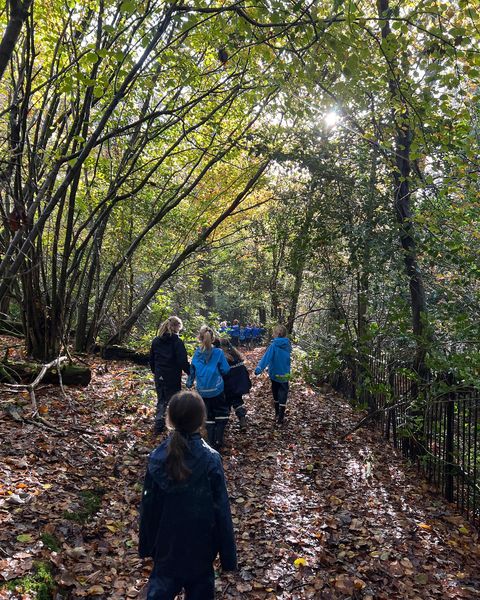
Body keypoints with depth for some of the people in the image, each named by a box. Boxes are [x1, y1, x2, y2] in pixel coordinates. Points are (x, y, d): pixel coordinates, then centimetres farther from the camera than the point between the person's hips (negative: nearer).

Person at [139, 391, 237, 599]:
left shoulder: (157, 458, -14)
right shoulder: (210, 460, -22)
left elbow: (148, 505, -4)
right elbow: (221, 509, -16)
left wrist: (146, 544, 11)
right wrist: (228, 554, -5)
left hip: (166, 542, 2)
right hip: (199, 542, -2)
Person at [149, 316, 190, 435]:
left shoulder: (156, 340, 5)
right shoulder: (177, 342, -14)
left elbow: (151, 359, 14)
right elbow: (183, 362, -16)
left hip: (159, 377, 6)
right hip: (173, 378, -5)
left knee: (161, 400, 17)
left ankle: (158, 426, 18)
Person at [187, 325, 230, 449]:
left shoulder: (197, 353, -4)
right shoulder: (218, 353, -13)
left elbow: (192, 370, 5)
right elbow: (225, 370, -7)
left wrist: (189, 382, 21)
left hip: (202, 391, 3)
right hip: (217, 390, -3)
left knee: (208, 416, 15)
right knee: (222, 413, 14)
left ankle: (212, 443, 18)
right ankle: (219, 441, 5)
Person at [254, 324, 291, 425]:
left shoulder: (274, 345, -18)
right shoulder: (287, 345, -4)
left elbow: (266, 357, -28)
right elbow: (286, 358, 7)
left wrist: (259, 368, -35)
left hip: (275, 374, -2)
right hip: (285, 374, 2)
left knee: (276, 396, 16)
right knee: (283, 395, 7)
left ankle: (277, 415, 28)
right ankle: (280, 417, 3)